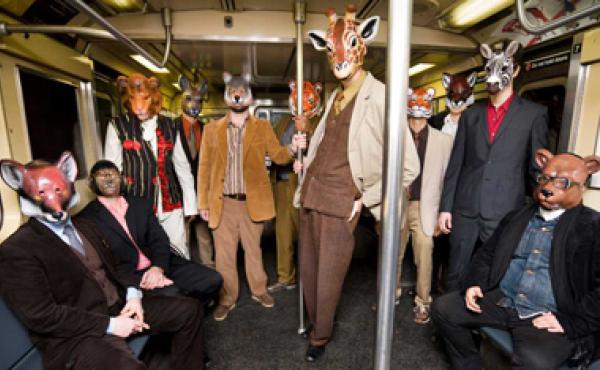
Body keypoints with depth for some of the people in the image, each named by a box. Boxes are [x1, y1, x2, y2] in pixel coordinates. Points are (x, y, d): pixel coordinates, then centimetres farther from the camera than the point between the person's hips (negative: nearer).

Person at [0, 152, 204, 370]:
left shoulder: (86, 228, 14)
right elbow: (40, 315, -16)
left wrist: (132, 294, -2)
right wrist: (109, 325, -18)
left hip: (120, 308, 7)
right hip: (77, 334, -7)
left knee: (190, 310, 2)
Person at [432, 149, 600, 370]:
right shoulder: (517, 217, 14)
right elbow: (487, 253, 16)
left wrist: (570, 322, -15)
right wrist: (474, 283, -1)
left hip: (549, 318, -5)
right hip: (499, 301, 5)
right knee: (443, 308, -5)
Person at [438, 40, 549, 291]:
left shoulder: (534, 113, 4)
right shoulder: (470, 114, 10)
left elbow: (537, 167, 5)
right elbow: (455, 164, 6)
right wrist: (445, 206, 3)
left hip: (505, 213, -2)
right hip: (465, 211, 2)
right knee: (455, 275, 10)